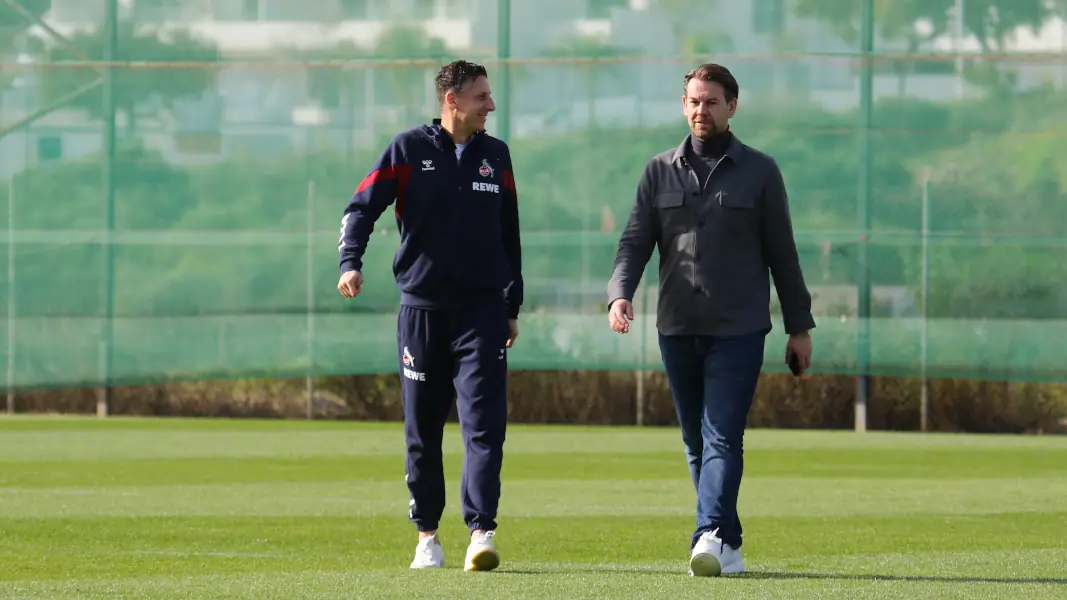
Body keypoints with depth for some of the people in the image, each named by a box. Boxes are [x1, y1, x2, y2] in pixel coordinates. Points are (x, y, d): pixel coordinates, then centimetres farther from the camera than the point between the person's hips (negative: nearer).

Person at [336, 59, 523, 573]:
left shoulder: (495, 155, 10)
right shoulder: (408, 150, 0)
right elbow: (361, 208, -4)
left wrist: (513, 306, 17)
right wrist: (350, 262, -22)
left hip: (483, 310, 1)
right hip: (422, 308, -1)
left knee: (484, 424, -11)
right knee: (423, 429, 6)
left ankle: (481, 532, -17)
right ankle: (427, 535, 17)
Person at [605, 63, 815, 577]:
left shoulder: (759, 171, 5)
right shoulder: (660, 172, 11)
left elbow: (781, 252, 6)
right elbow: (635, 241, 5)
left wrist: (799, 326, 5)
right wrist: (620, 294, -14)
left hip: (739, 329, -3)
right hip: (677, 329, 4)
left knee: (722, 438, -14)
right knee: (696, 443, 7)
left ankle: (711, 536, -25)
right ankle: (728, 546, 14)